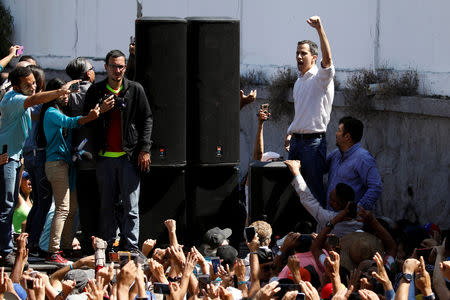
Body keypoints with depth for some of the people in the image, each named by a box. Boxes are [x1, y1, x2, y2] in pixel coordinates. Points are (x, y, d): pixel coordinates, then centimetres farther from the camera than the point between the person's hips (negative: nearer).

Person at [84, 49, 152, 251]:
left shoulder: (135, 90, 5)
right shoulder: (95, 91, 9)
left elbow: (146, 119, 5)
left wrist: (144, 149, -3)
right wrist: (100, 111, -10)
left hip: (129, 156, -2)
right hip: (105, 157, 2)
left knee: (130, 206, -3)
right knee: (106, 206, 5)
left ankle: (130, 247, -2)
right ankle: (106, 245, 11)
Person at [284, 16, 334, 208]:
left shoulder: (321, 78, -7)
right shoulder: (298, 82, 18)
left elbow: (327, 59, -29)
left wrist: (319, 29, -37)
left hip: (314, 141, -8)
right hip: (296, 141, 8)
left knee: (315, 188, -7)